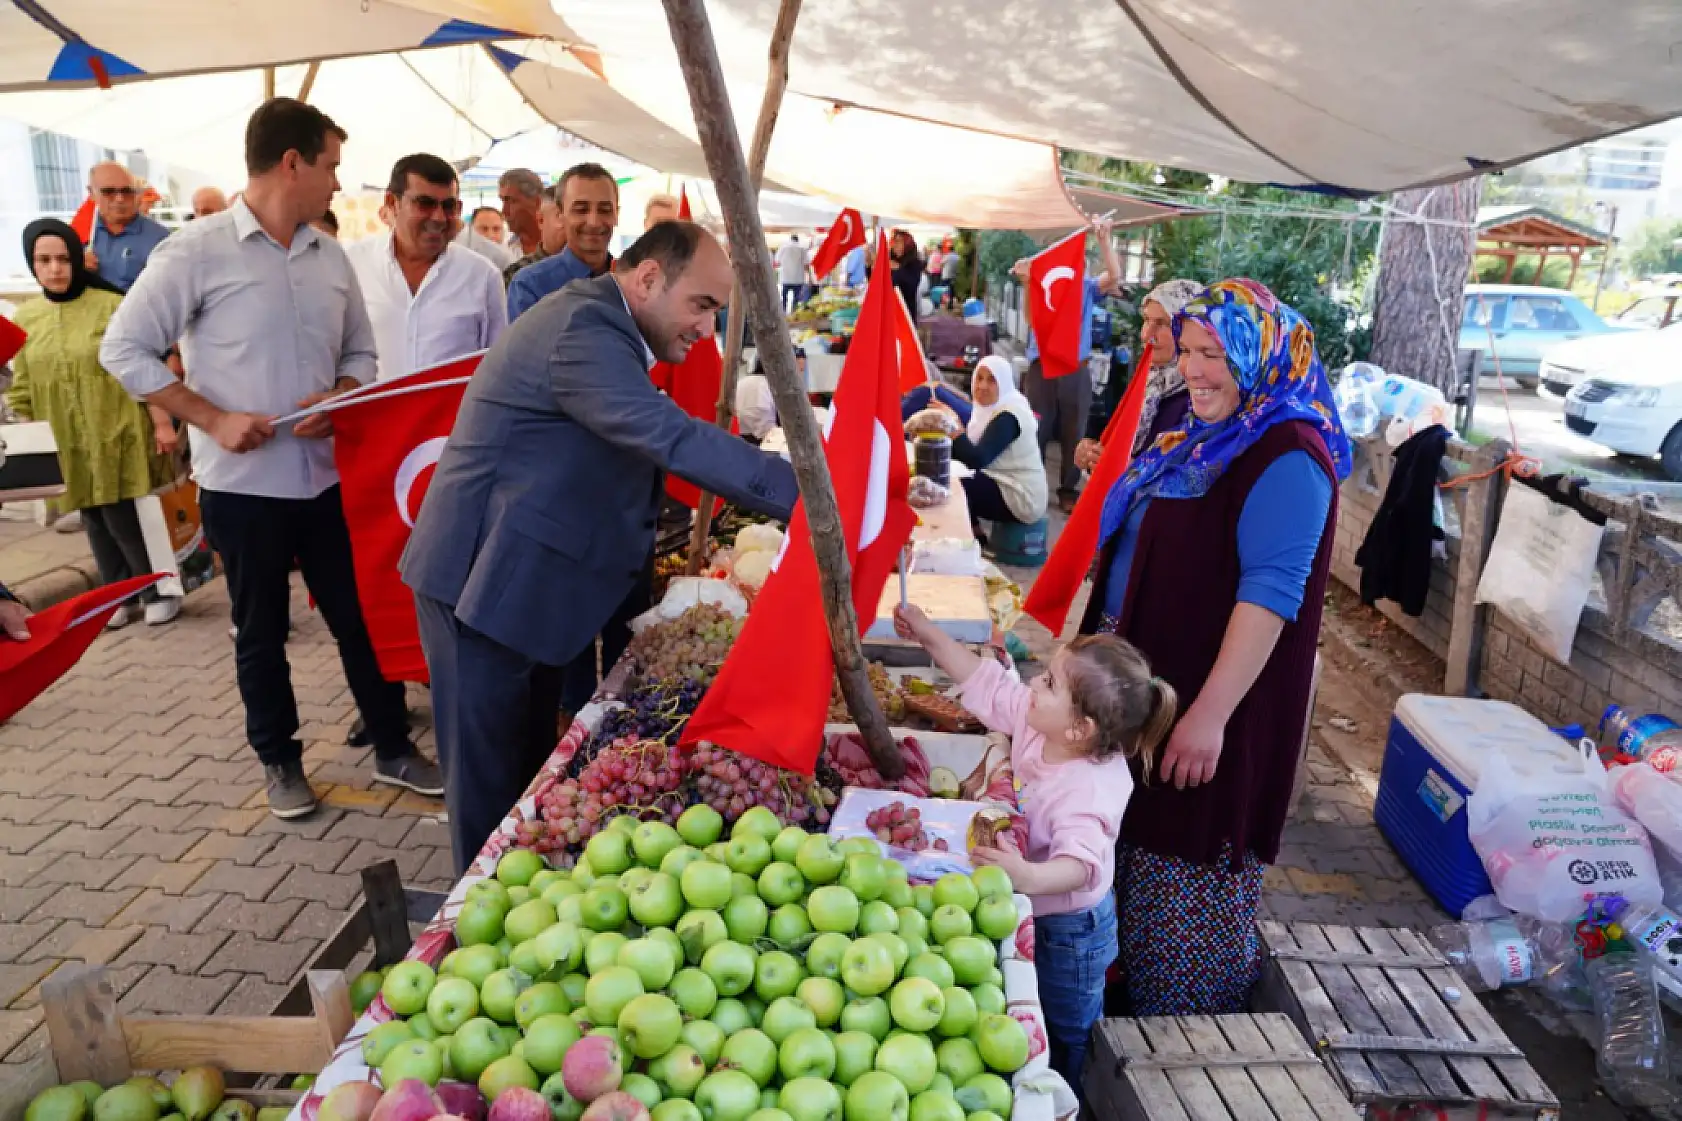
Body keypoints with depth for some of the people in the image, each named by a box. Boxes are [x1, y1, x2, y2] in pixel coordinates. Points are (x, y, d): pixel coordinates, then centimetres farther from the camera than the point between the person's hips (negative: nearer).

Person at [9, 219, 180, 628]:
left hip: (118, 438, -5)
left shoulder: (113, 306, -8)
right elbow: (21, 390, 12)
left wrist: (157, 423, -10)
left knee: (123, 519, -4)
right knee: (95, 522, 13)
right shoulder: (25, 318, 6)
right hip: (65, 447, 5)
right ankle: (123, 597, 26)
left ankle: (160, 591, 16)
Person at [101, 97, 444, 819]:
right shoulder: (199, 250, -9)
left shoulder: (330, 256, 6)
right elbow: (124, 349, -7)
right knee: (261, 632, 11)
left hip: (326, 476, 4)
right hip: (243, 483, -4)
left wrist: (336, 399, -7)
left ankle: (392, 749, 24)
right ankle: (280, 761, 28)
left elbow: (360, 352, 14)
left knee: (360, 618, 10)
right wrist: (213, 419, -15)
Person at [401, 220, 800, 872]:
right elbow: (673, 439, -34)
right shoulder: (581, 330, -23)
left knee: (533, 759, 20)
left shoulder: (599, 326, 12)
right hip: (485, 582, -10)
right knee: (491, 776, 4)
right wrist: (807, 495, -36)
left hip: (525, 578, 10)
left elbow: (653, 441, 15)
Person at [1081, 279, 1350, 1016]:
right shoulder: (1205, 438, 12)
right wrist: (1102, 646, 23)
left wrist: (1211, 714, -27)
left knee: (1187, 876, 5)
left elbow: (1270, 592, -24)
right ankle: (1130, 996, 36)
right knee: (1139, 857, 19)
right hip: (1143, 688, 9)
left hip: (1208, 702, -9)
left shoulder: (1287, 457, -17)